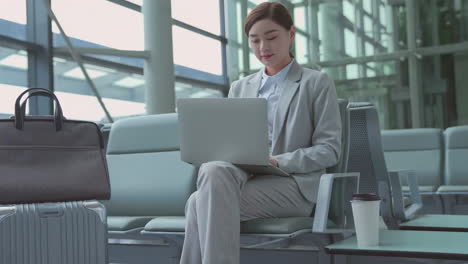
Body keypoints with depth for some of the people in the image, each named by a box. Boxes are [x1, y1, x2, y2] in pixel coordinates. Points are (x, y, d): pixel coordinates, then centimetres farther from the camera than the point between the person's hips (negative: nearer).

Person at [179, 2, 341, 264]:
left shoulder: (317, 83, 9)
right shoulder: (240, 88, 23)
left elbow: (329, 149, 1)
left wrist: (278, 162, -14)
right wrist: (225, 159, -5)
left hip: (293, 185, -4)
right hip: (244, 179, 4)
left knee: (202, 202, -30)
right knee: (213, 170, -34)